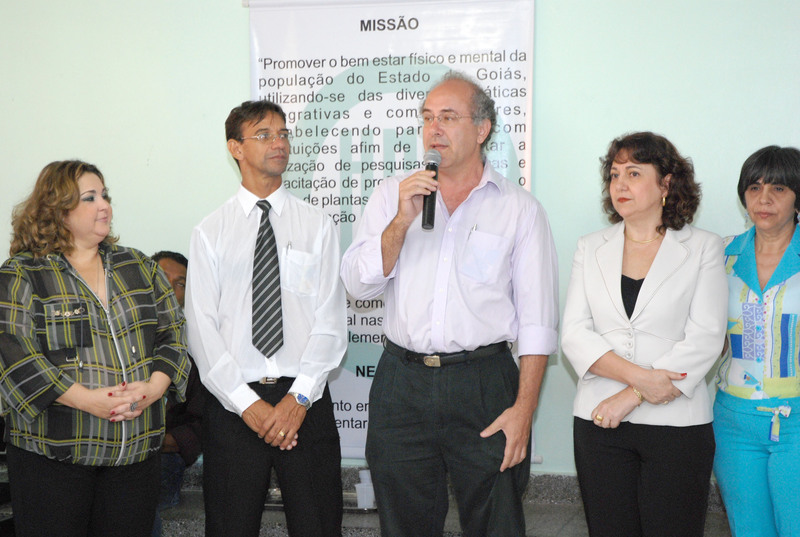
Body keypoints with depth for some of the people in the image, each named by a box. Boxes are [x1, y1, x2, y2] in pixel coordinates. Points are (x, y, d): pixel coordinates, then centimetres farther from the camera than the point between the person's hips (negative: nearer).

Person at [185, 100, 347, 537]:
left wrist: (299, 398, -11)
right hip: (232, 405, 0)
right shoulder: (210, 233, 5)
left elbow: (331, 321, 0)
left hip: (305, 402, 0)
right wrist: (248, 404, -10)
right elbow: (201, 328, -1)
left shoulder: (317, 226, 5)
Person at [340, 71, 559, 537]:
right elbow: (359, 284, 2)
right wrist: (402, 220, -12)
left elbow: (537, 319, -1)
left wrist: (524, 409, -8)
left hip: (484, 383, -2)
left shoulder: (520, 208, 2)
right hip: (402, 381, 2)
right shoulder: (393, 195, 9)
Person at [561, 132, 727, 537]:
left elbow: (705, 339, -6)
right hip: (598, 420, 2)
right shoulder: (590, 249, 11)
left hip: (677, 423, -2)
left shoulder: (703, 249, 3)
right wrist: (637, 375, -14)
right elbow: (574, 333, 2)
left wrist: (630, 397, -12)